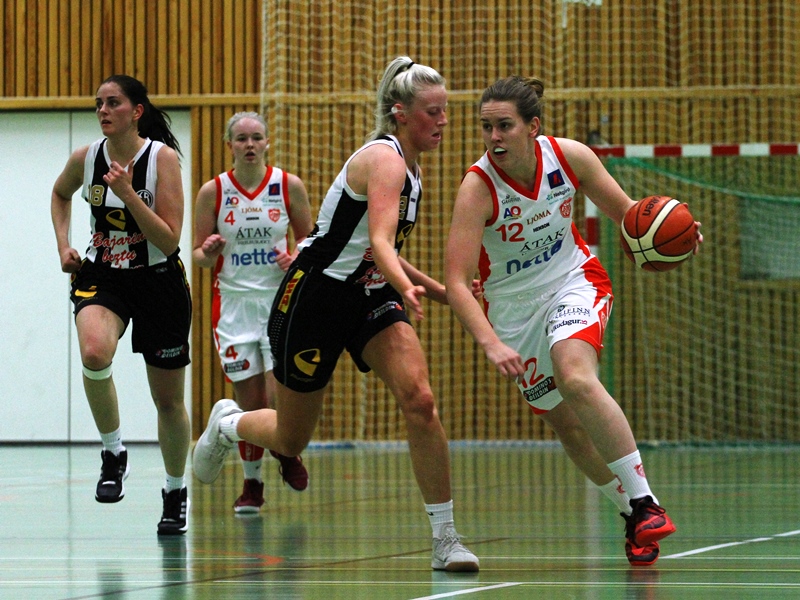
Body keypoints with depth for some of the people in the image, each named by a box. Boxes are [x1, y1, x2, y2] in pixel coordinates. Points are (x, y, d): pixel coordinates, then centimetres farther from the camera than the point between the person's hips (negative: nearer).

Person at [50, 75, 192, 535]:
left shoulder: (163, 158, -14)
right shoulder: (85, 159, -5)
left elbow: (169, 240, -19)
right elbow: (60, 193, 20)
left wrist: (128, 193, -28)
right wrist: (63, 243, 7)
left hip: (159, 281, -1)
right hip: (101, 276, 1)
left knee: (169, 400, 8)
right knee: (94, 353, -33)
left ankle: (176, 492, 31)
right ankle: (114, 453, -12)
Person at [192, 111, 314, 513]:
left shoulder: (289, 186, -2)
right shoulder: (213, 192, -2)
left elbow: (309, 239, 10)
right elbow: (199, 256, 4)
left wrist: (296, 258, -11)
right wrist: (209, 252, -18)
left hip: (280, 299, 0)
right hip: (234, 303, 0)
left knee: (280, 397, -12)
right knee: (248, 402, 0)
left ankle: (286, 450, 21)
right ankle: (252, 484, 19)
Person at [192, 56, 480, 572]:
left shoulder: (409, 167, 9)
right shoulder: (384, 158, -19)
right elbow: (379, 240, -35)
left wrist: (441, 292, 18)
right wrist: (407, 288, -53)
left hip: (369, 297, 7)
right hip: (316, 297, -7)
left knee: (420, 399, -20)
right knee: (290, 441, 8)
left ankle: (446, 539, -17)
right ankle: (227, 424, 43)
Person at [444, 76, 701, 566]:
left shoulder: (569, 156, -17)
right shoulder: (478, 187, -25)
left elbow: (625, 210, -2)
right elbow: (456, 284, -30)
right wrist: (492, 345, -44)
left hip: (573, 281, -1)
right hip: (513, 308, 1)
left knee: (575, 377, -29)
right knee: (565, 423, 5)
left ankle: (645, 501, -26)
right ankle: (633, 518, 25)